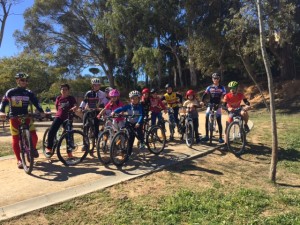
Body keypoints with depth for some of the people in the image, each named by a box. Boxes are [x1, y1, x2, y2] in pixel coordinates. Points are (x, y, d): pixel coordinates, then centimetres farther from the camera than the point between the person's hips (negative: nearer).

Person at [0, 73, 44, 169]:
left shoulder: (29, 93, 2)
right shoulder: (10, 92, -2)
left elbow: (36, 102, -2)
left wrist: (41, 112, -18)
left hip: (26, 117, 1)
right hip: (14, 118, -1)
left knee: (34, 136, -14)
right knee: (15, 140, 0)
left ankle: (33, 149, 17)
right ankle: (19, 160, 11)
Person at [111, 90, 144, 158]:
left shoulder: (140, 106, -10)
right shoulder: (128, 106, -3)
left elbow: (141, 115, -20)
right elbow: (121, 108, -15)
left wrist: (138, 123, -36)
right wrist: (114, 111, -33)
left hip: (138, 123, -2)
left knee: (139, 134, -25)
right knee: (130, 139, 4)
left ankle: (141, 142, 10)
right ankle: (128, 153, 14)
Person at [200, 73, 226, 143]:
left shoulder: (222, 88, 2)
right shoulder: (209, 87, 6)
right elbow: (204, 95, -2)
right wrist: (202, 101, -21)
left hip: (218, 106, -1)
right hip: (210, 105, 2)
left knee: (219, 122, -1)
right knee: (207, 120, -6)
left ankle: (220, 137, 7)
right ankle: (206, 136, 4)